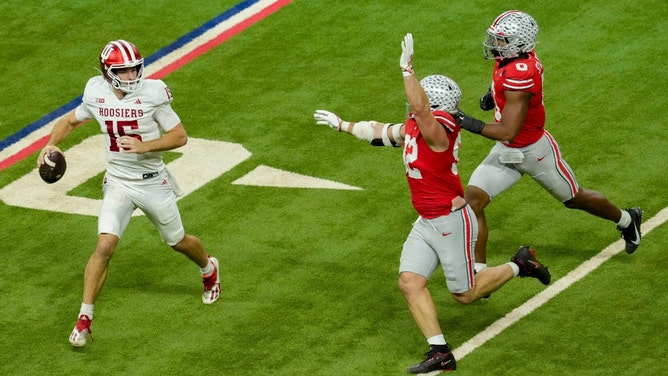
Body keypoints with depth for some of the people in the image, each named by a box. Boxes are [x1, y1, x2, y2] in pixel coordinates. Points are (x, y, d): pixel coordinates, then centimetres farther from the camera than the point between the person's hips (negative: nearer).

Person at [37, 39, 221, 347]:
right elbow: (71, 120, 11)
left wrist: (144, 146, -27)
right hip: (118, 183, 1)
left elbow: (180, 136, -13)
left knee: (177, 242, 17)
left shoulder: (151, 94, -18)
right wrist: (52, 143, -7)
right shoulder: (96, 94, -8)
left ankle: (209, 269, 53)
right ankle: (84, 319, -9)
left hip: (153, 183, -1)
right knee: (105, 245, -16)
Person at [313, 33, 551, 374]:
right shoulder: (413, 128, 3)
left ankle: (518, 266, 27)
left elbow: (419, 107, -46)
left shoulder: (437, 132, -24)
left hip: (452, 223, -9)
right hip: (426, 224, 9)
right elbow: (381, 132, 22)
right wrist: (343, 125, 31)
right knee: (410, 282, -4)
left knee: (464, 294, 6)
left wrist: (407, 68, -47)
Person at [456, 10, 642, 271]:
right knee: (473, 198, -7)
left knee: (575, 198, 17)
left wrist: (471, 124, -37)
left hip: (534, 151, -8)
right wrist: (492, 94, 2)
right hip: (507, 152, 8)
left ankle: (627, 220, 45)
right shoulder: (511, 58, -10)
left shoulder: (519, 77, -35)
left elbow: (508, 132, -35)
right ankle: (478, 271, -1)